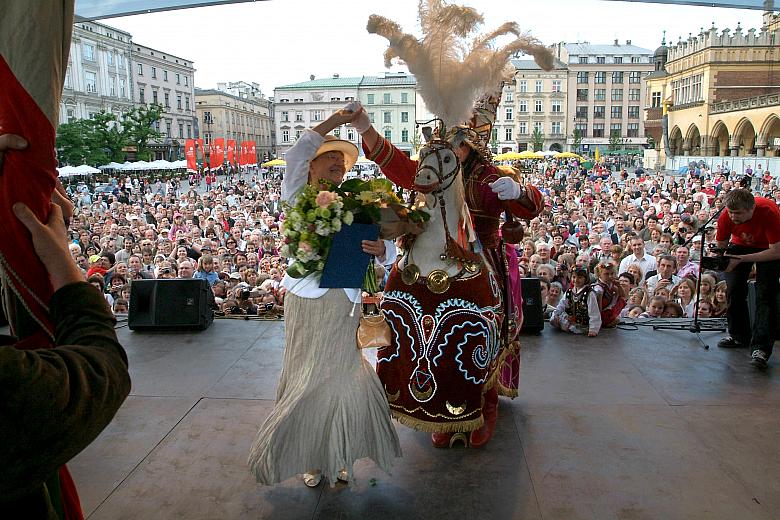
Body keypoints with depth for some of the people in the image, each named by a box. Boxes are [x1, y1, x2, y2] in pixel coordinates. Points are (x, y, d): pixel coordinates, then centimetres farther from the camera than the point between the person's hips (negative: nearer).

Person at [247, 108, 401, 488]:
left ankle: (337, 456, 25)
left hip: (344, 304, 3)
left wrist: (380, 250, -18)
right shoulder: (300, 198, 2)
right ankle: (308, 456, 23)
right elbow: (295, 157, -15)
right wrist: (335, 120, -11)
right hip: (308, 301, -3)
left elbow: (372, 248, 7)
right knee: (308, 380, 6)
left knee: (340, 378, 8)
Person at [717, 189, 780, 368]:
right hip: (741, 244, 4)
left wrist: (741, 259, -38)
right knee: (734, 291, -3)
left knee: (765, 295, -16)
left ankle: (761, 348, -20)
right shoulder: (726, 217, -25)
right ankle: (739, 336, 15)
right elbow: (720, 246, -8)